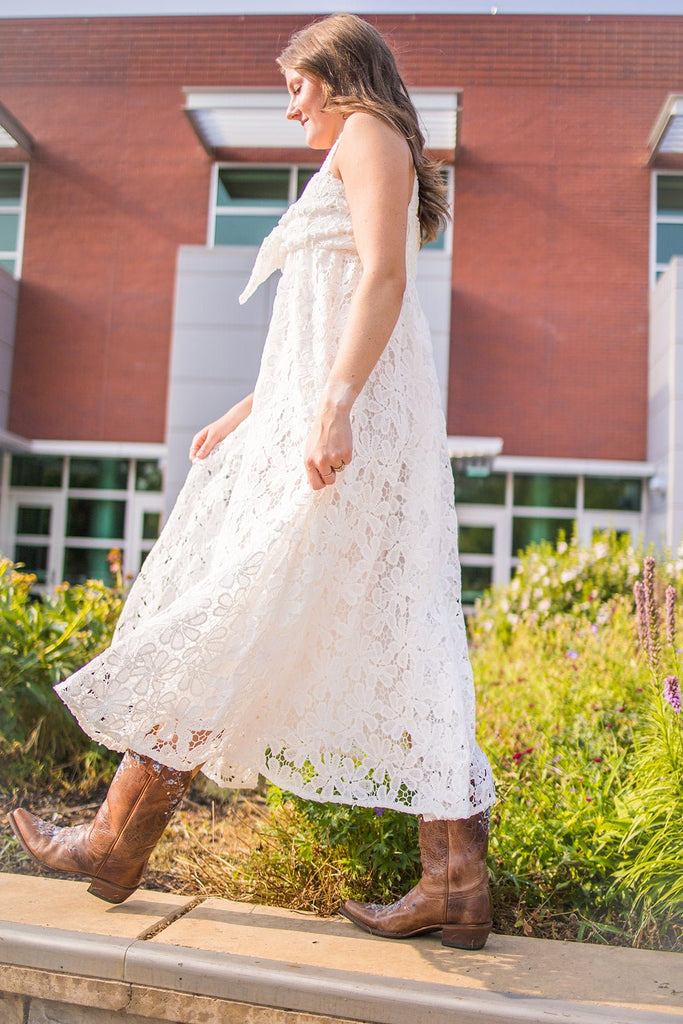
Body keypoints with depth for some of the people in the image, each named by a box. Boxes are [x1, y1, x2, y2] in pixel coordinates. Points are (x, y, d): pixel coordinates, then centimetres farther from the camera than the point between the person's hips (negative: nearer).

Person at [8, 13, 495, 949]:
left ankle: (120, 839, 5)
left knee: (234, 611, -6)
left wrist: (332, 405, -25)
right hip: (347, 432, 10)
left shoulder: (368, 138, 4)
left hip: (347, 419, -10)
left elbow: (385, 278, -14)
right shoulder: (371, 167, 32)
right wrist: (247, 414, 27)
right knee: (394, 649, 2)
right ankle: (456, 885, 4)